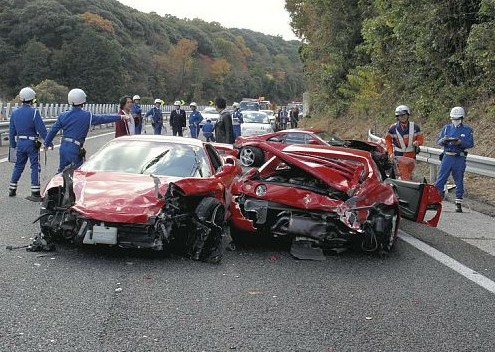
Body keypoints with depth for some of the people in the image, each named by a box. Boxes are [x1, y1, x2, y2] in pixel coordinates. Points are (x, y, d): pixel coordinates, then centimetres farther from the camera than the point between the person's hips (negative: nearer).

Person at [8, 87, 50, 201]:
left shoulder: (15, 112, 7)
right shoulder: (34, 112, -13)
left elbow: (11, 131, 12)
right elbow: (41, 129, -15)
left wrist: (13, 145, 20)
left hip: (20, 143, 6)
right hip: (31, 143, -6)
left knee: (18, 166, 17)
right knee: (35, 167, 0)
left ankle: (12, 189, 22)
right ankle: (35, 193, -2)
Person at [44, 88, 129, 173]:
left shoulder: (63, 116, 3)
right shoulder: (88, 116, -9)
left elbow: (53, 130, 10)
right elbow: (104, 118, -2)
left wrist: (47, 143, 23)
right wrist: (120, 117, 8)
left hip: (63, 146, 5)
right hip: (75, 148, -5)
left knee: (61, 171, 17)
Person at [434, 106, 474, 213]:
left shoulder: (467, 130, 4)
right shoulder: (446, 128, 10)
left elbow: (471, 144, -5)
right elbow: (438, 141, 6)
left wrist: (460, 142, -22)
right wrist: (443, 140, -17)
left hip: (459, 159, -1)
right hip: (447, 157, 1)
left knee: (459, 182, 5)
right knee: (440, 180, -2)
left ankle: (458, 204, 11)